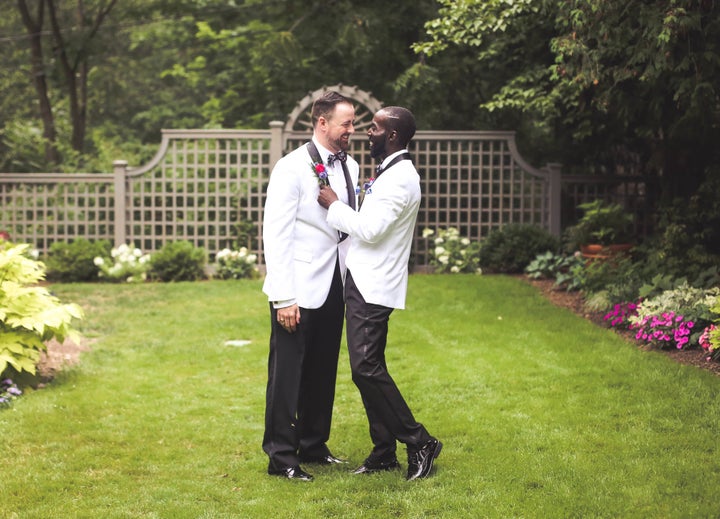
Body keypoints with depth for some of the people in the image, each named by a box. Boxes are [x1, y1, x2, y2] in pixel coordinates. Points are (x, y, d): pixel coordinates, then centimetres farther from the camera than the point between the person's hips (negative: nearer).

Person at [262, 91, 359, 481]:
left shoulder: (349, 167, 9)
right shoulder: (293, 167, -11)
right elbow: (275, 235, -14)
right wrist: (283, 298, -18)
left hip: (334, 287, 7)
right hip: (300, 288, -7)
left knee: (323, 372, 15)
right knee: (287, 372, 1)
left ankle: (313, 446, 28)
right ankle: (281, 456, 11)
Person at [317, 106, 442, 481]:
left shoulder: (400, 179, -16)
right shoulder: (390, 173, 17)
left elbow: (370, 229, -22)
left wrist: (334, 205, -12)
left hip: (373, 288, -10)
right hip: (363, 282, 10)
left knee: (366, 368, -13)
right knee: (368, 369, 10)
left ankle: (419, 442, -3)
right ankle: (384, 451, 15)